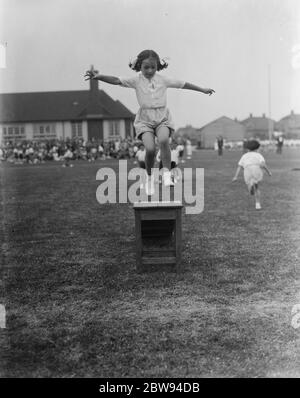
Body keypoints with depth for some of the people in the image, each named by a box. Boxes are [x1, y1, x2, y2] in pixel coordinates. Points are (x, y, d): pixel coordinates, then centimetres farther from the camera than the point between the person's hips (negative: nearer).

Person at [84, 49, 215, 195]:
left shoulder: (163, 79, 6)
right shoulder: (136, 80, -1)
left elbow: (183, 84, 17)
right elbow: (116, 80, -13)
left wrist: (203, 90, 26)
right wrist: (98, 76, -29)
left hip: (162, 117, 1)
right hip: (145, 119, -1)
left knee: (163, 140, -30)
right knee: (150, 148, -21)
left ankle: (167, 174, -21)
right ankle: (149, 177, 6)